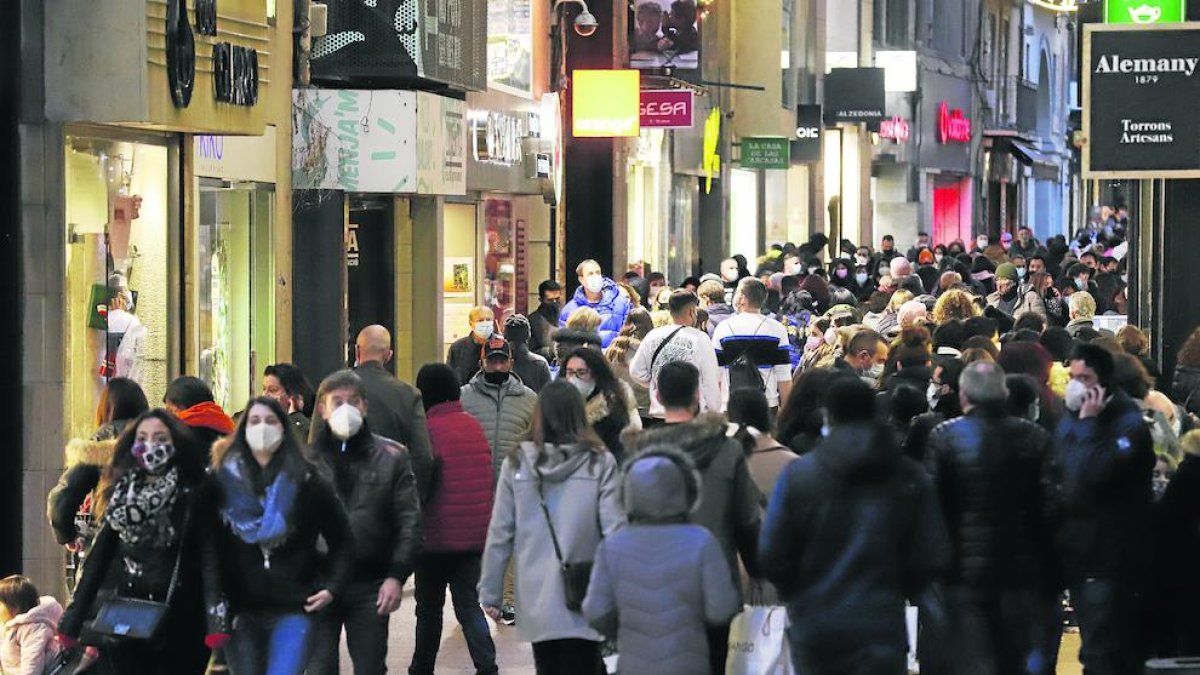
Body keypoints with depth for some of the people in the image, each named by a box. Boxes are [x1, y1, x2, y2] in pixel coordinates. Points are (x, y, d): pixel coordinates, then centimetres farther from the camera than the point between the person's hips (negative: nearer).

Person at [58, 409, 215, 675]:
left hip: (178, 626, -4)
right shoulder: (121, 496, 9)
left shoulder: (192, 496, -4)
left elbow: (209, 554, -13)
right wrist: (72, 623, 7)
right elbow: (98, 558, 11)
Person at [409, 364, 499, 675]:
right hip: (476, 533, 5)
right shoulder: (474, 426, 6)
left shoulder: (429, 430, -13)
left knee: (429, 606, 11)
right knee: (468, 604, 6)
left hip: (437, 534, -4)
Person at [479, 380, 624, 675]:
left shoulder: (517, 463, -1)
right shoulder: (600, 464, -6)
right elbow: (614, 532, -9)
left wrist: (490, 593, 9)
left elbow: (500, 535, 1)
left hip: (536, 601, 2)